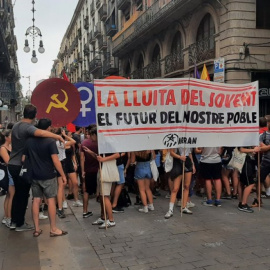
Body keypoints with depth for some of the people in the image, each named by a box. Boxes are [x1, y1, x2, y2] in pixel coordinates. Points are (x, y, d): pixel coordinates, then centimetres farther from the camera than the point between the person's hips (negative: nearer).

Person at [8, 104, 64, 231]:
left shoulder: (16, 125, 8)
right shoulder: (28, 127, -19)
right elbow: (41, 133, -41)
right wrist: (58, 136, -31)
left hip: (12, 164, 8)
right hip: (22, 166, -8)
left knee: (18, 193, 19)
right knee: (23, 194, 4)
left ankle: (14, 221, 25)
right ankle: (20, 224, 13)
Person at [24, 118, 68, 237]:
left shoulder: (29, 141, 3)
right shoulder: (50, 141, -13)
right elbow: (55, 161, -18)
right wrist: (63, 175, -10)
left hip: (34, 176, 5)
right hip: (48, 176, -5)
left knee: (36, 200, 9)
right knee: (51, 200, 2)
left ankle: (36, 229, 13)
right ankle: (53, 229, 7)